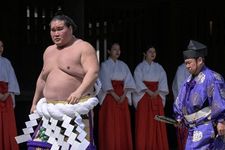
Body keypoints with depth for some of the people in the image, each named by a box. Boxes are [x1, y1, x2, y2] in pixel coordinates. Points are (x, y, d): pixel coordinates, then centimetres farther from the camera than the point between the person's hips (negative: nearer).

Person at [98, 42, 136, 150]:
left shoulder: (123, 65, 13)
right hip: (109, 97, -4)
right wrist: (115, 96, -16)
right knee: (110, 126, -6)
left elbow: (128, 81, 5)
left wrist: (123, 95, -10)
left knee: (123, 125, 2)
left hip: (122, 97, 4)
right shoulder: (105, 65, 0)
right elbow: (105, 82, -9)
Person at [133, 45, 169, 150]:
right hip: (143, 96, -3)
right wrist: (149, 91, -18)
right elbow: (138, 81, -8)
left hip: (157, 96, 3)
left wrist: (157, 92, -13)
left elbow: (163, 80, 3)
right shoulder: (140, 67, 3)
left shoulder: (159, 67, 12)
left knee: (157, 123, 0)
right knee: (144, 123, -6)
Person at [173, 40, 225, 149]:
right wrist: (179, 117, 18)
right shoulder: (189, 80, 14)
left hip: (206, 127, -8)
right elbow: (180, 100, 23)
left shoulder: (212, 78, -13)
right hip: (193, 128, 8)